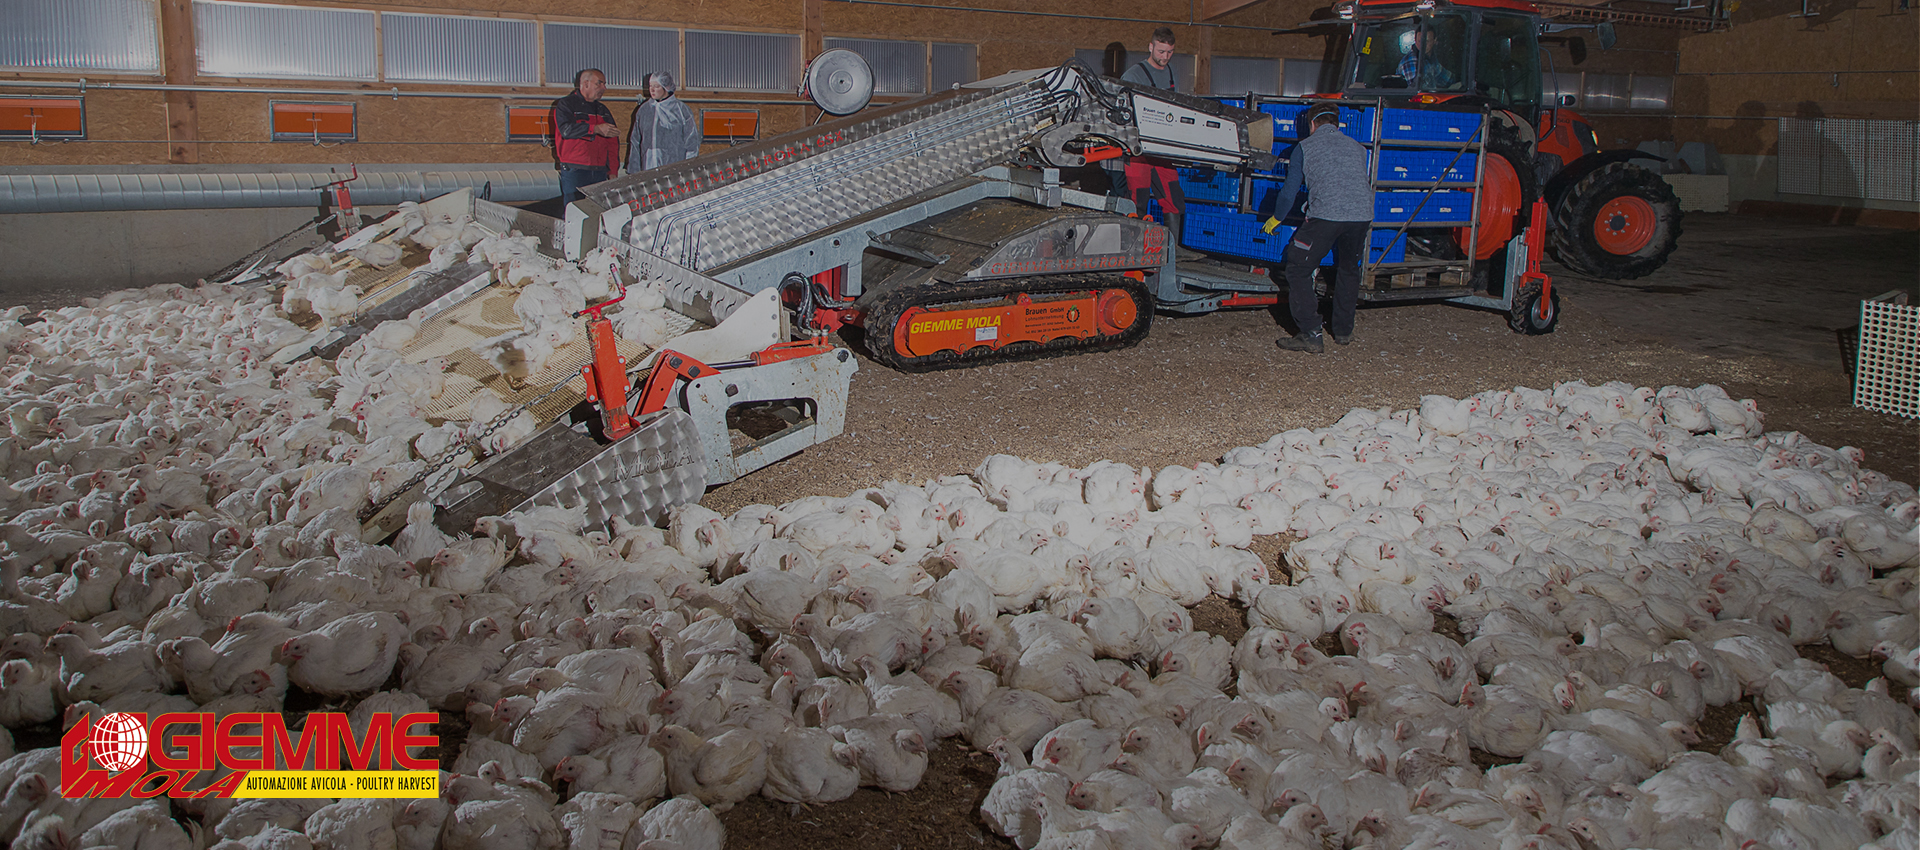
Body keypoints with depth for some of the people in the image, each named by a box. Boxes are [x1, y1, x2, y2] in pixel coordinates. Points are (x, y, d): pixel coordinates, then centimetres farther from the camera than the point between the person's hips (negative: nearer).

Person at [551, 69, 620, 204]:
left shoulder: (603, 110, 20)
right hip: (574, 172, -5)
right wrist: (596, 129, -28)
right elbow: (566, 129, -18)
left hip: (600, 172, 5)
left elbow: (613, 144, 18)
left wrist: (613, 172, 8)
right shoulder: (566, 105, 3)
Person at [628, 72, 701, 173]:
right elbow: (635, 142, 18)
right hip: (648, 168, 3)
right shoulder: (644, 110, 13)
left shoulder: (681, 110, 1)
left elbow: (692, 142, 2)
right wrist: (633, 170, 15)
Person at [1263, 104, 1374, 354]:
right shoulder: (1357, 148, 25)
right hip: (1362, 216, 5)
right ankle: (1343, 330, 34)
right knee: (1348, 270, 26)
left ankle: (1310, 335, -4)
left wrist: (1276, 219, 28)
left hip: (1325, 216, -5)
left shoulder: (1305, 147, 13)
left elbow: (1290, 190, 13)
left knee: (1299, 271, 4)